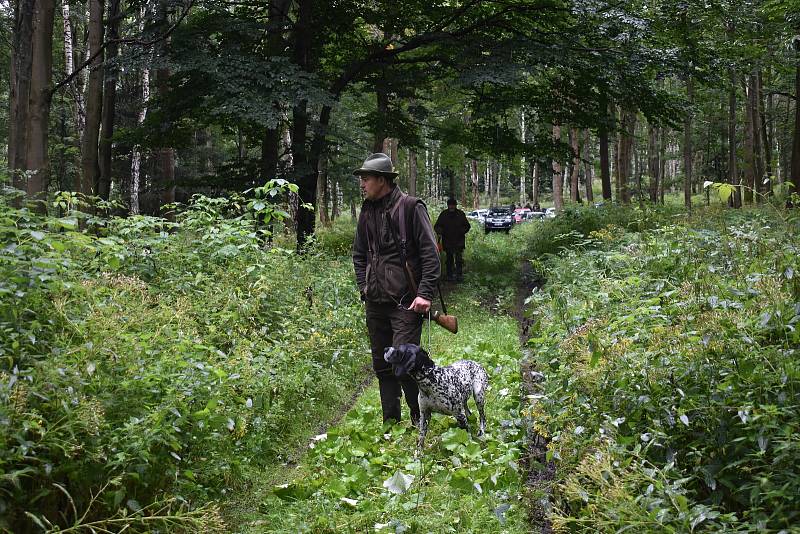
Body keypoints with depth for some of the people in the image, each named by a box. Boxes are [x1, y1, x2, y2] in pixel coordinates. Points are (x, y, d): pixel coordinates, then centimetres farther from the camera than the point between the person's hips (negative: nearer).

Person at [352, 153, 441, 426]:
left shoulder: (411, 207, -7)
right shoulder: (367, 211, 12)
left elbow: (430, 253, -10)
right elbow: (359, 254, 22)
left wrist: (425, 293, -16)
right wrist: (364, 287, 11)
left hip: (405, 301, -7)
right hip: (375, 302, 7)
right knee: (381, 365, 11)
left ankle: (421, 421, 6)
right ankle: (390, 423, 21)